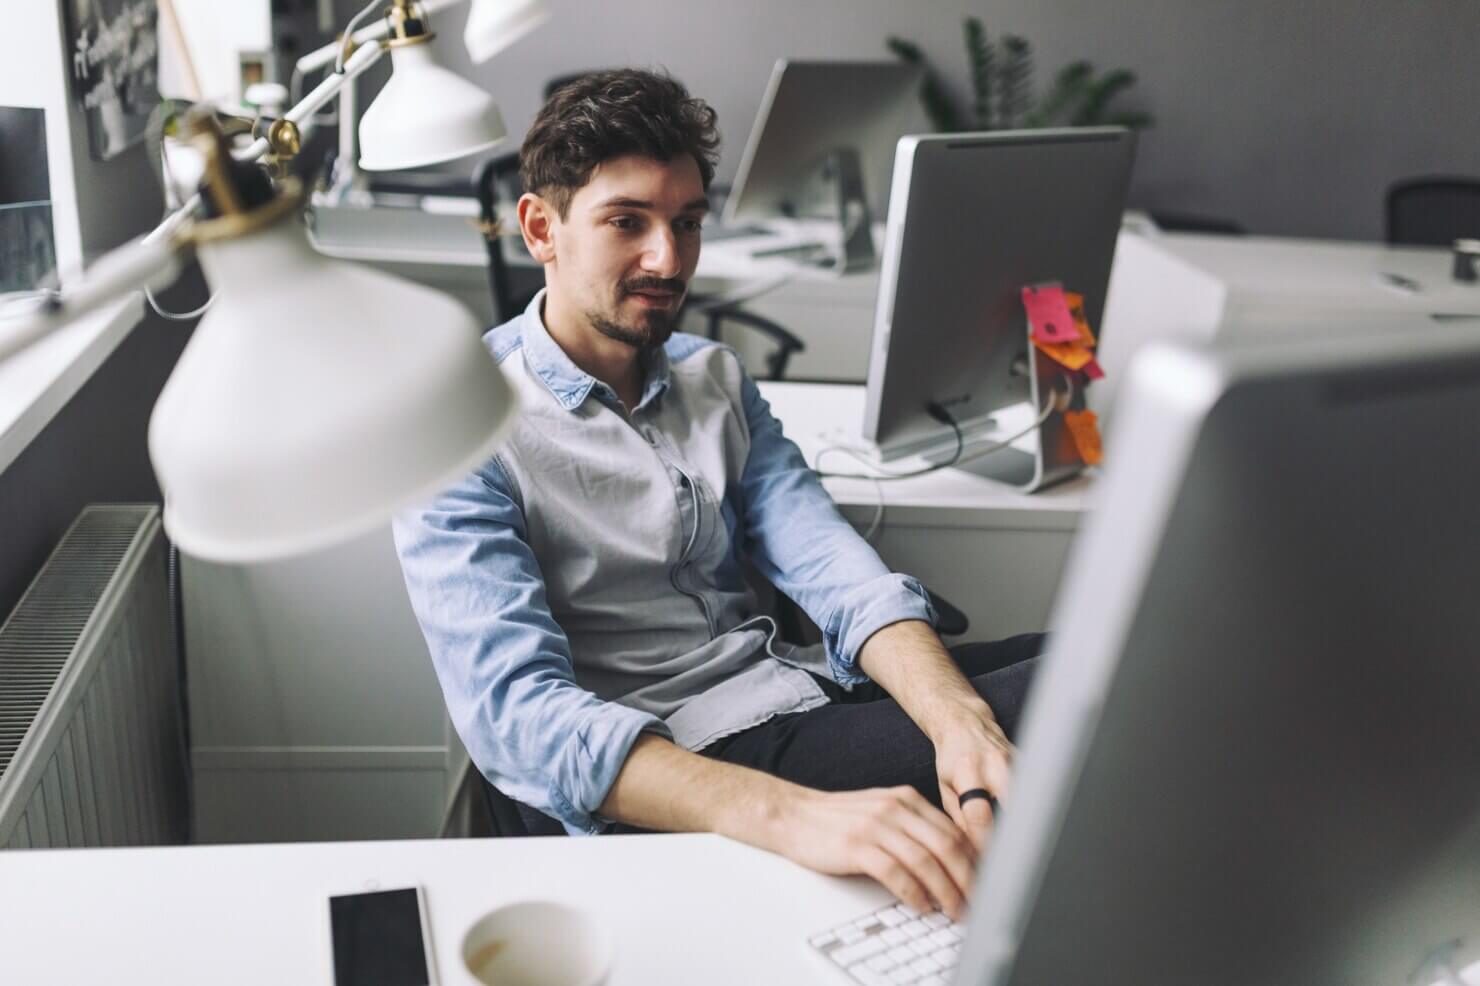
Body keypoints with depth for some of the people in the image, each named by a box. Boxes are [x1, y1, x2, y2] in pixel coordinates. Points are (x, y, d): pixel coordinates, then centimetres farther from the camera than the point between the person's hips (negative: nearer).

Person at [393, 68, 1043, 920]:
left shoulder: (715, 378, 11)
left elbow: (836, 571, -2)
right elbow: (517, 712, -23)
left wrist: (960, 717, -24)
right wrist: (795, 815, -37)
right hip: (646, 787, -6)